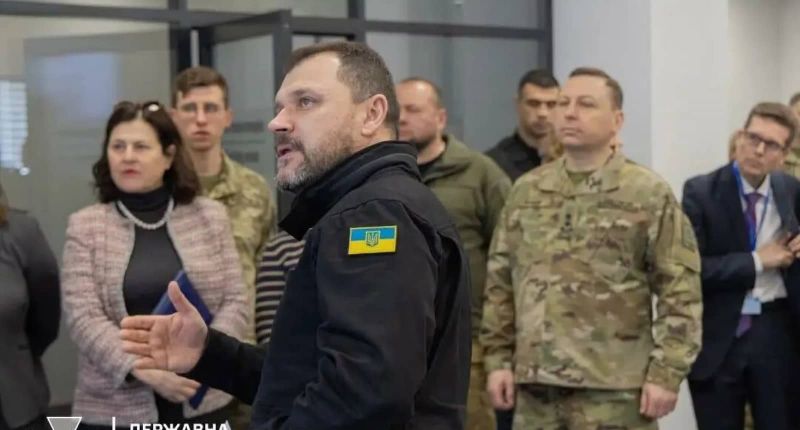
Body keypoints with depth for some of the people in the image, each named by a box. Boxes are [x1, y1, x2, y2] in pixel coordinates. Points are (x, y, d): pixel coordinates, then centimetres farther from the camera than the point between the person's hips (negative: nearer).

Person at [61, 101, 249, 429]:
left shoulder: (210, 216, 6)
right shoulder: (85, 226, 1)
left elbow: (235, 302, 3)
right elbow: (83, 318, -7)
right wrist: (145, 371, -19)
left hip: (202, 402, 1)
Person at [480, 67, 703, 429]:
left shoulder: (650, 194, -2)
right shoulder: (525, 191, 10)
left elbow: (680, 292, -5)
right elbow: (500, 283, 13)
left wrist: (666, 373, -10)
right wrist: (498, 359, 8)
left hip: (615, 389, -4)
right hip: (535, 386, 4)